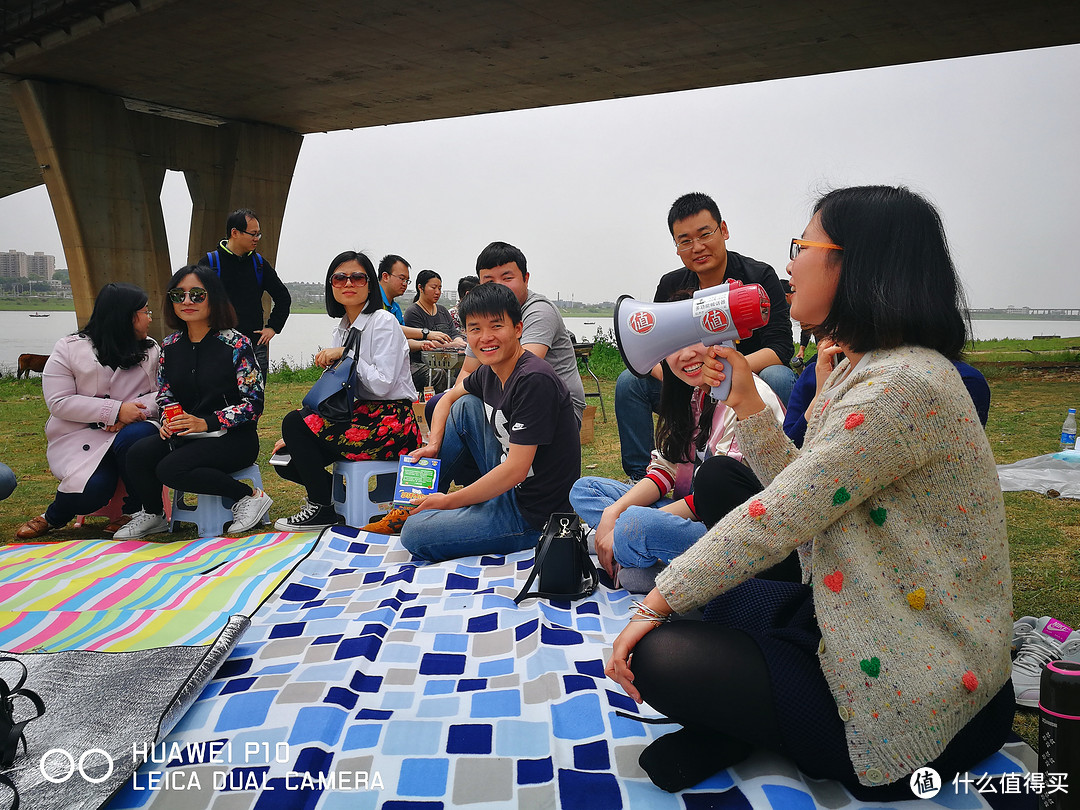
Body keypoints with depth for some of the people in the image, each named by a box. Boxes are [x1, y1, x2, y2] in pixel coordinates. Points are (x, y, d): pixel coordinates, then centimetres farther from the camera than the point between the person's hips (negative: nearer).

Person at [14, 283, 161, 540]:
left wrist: (137, 409, -20)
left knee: (135, 437, -36)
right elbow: (59, 403, -7)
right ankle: (53, 517, 8)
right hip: (81, 436, -2)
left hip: (132, 432, 2)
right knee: (94, 487, -30)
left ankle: (136, 511, -12)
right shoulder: (69, 349, 3)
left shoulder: (151, 350, 13)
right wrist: (116, 410, -18)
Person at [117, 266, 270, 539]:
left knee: (171, 468, -28)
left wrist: (207, 422, -22)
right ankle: (152, 515, 9)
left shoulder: (235, 344, -9)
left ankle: (250, 495, -11)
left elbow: (254, 403, -12)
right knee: (138, 454, -20)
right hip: (184, 434, 6)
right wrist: (168, 422, -6)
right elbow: (164, 396, 18)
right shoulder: (170, 347, 9)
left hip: (233, 437, -6)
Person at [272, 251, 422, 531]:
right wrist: (295, 435, 4)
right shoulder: (341, 330, 15)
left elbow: (383, 384, -18)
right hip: (363, 416, 8)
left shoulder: (383, 322, -9)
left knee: (294, 422, -19)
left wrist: (346, 354, -16)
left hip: (392, 425, -8)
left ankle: (322, 508, -5)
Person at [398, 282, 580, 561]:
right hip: (506, 485, 9)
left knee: (415, 533, -17)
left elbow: (515, 470, -25)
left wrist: (449, 501, -15)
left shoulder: (534, 381, -24)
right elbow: (450, 396, 23)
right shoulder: (489, 372, 2)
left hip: (532, 515, -9)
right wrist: (433, 445, 5)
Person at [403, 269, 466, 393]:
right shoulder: (412, 313, -2)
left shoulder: (443, 310, 21)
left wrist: (459, 341, -12)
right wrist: (452, 344, -20)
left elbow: (455, 333, 14)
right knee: (441, 375, -36)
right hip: (419, 364, -6)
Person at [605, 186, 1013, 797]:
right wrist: (745, 397, 3)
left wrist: (658, 603, -15)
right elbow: (799, 497, 5)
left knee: (662, 658, -15)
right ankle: (735, 732, 10)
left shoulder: (903, 385, -26)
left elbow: (778, 519, -24)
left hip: (913, 705, -10)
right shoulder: (866, 369, 6)